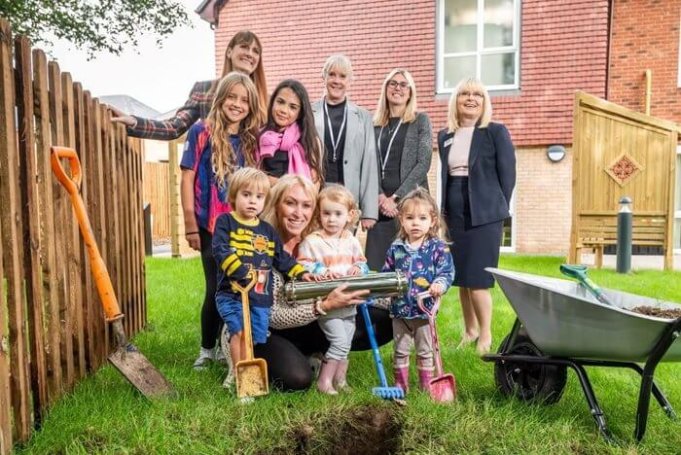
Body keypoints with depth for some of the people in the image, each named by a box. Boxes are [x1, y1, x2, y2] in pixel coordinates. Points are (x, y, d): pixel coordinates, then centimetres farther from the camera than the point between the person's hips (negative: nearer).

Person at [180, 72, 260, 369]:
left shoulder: (252, 140, 8)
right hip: (211, 226, -4)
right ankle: (207, 348, 21)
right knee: (217, 289, 0)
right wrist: (190, 225, -9)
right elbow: (187, 179, -5)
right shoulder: (201, 132, -4)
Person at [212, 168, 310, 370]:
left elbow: (282, 258, 17)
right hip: (232, 292, -4)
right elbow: (220, 250, -15)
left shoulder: (268, 230, 13)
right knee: (240, 332, -19)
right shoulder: (225, 222, -1)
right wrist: (240, 272, -26)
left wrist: (301, 272, 6)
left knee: (256, 341, 8)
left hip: (261, 297, 5)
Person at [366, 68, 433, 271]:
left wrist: (397, 197, -10)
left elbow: (423, 164, -3)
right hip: (380, 204, 3)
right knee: (375, 264, -1)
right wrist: (380, 197, -9)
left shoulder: (420, 121, 7)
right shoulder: (375, 123, 15)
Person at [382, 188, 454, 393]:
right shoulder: (395, 248, 1)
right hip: (400, 309, 3)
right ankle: (400, 386, 29)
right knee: (400, 351, 14)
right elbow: (386, 273, 10)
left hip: (425, 309, -2)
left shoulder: (438, 247, -7)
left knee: (425, 351, 14)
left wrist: (440, 284, -30)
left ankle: (427, 387, 28)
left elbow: (447, 272, -12)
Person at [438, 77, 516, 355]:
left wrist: (497, 210, -4)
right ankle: (470, 330, 23)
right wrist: (445, 210, 9)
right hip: (455, 215, 5)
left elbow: (508, 175, -3)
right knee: (461, 277, 10)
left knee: (476, 278, -7)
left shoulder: (496, 132, -2)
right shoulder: (445, 136, 11)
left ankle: (485, 335, 10)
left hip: (484, 214, -5)